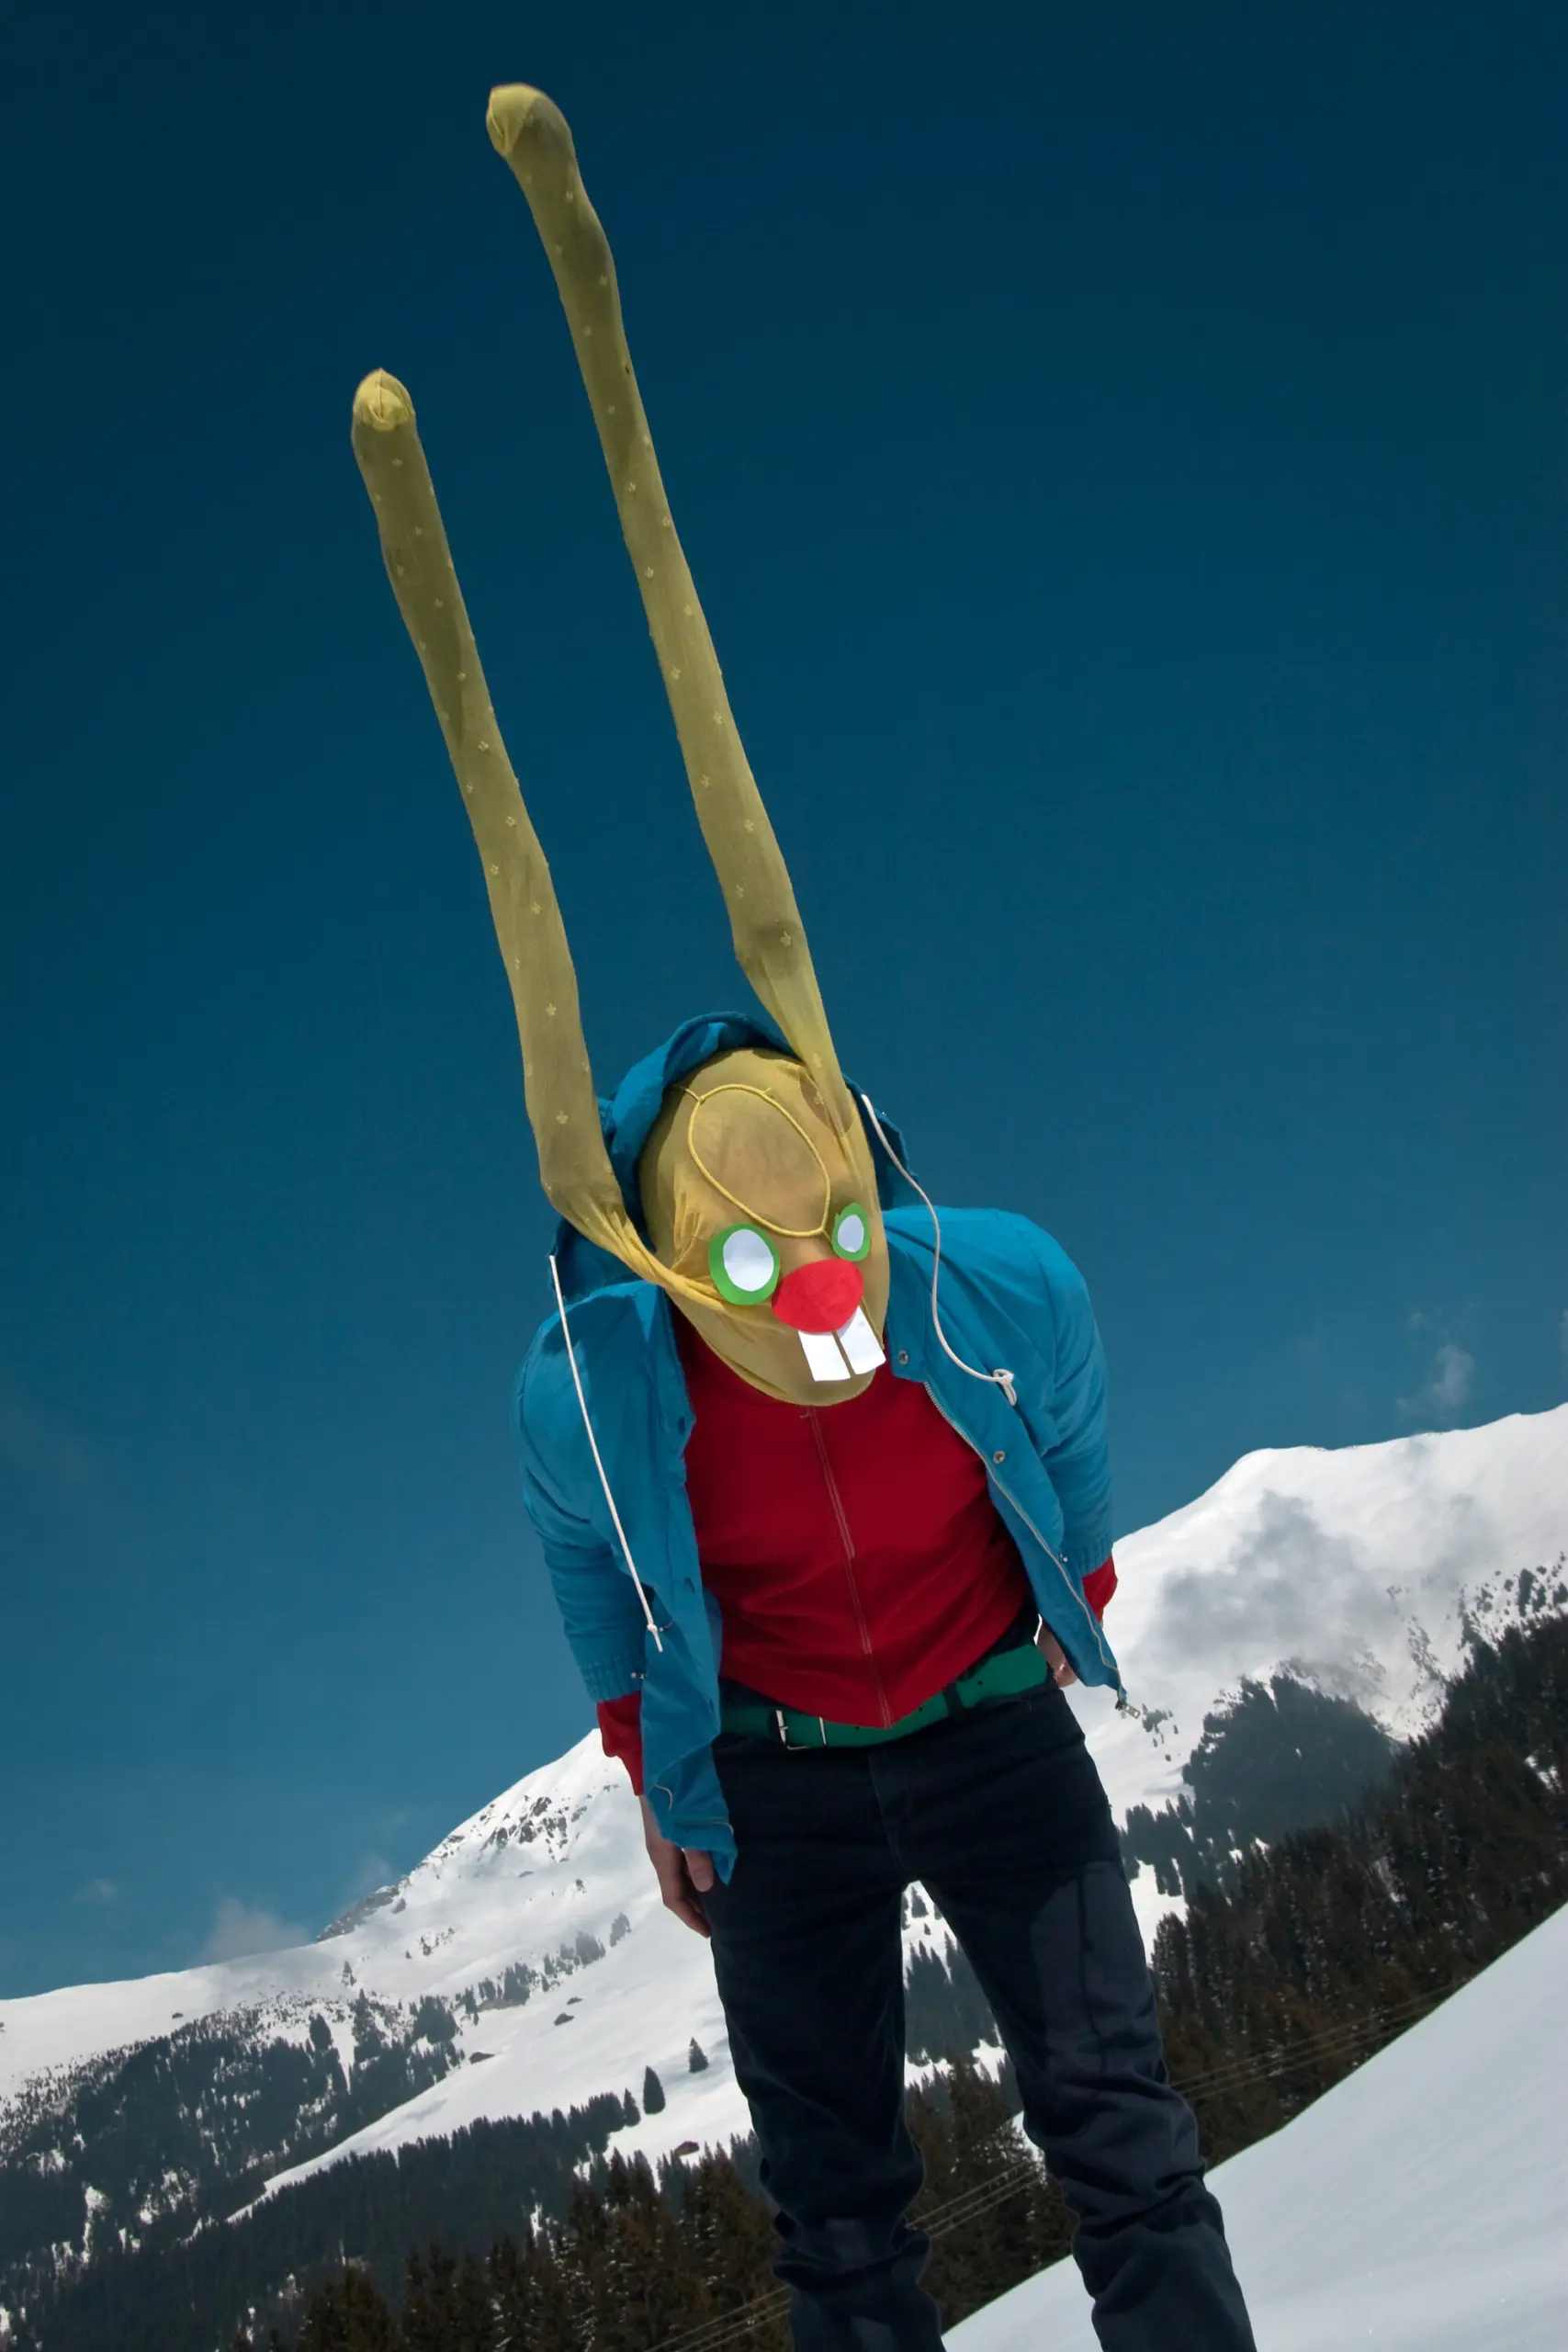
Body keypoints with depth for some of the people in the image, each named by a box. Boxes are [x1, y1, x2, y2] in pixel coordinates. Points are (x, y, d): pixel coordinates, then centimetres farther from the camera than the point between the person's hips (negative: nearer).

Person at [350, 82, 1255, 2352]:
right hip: (778, 1781, 0)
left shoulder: (1008, 1290, -26)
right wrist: (659, 1792, 11)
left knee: (1122, 2140, -1)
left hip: (999, 1733, 0)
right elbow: (604, 1601, -4)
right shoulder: (582, 1399, -26)